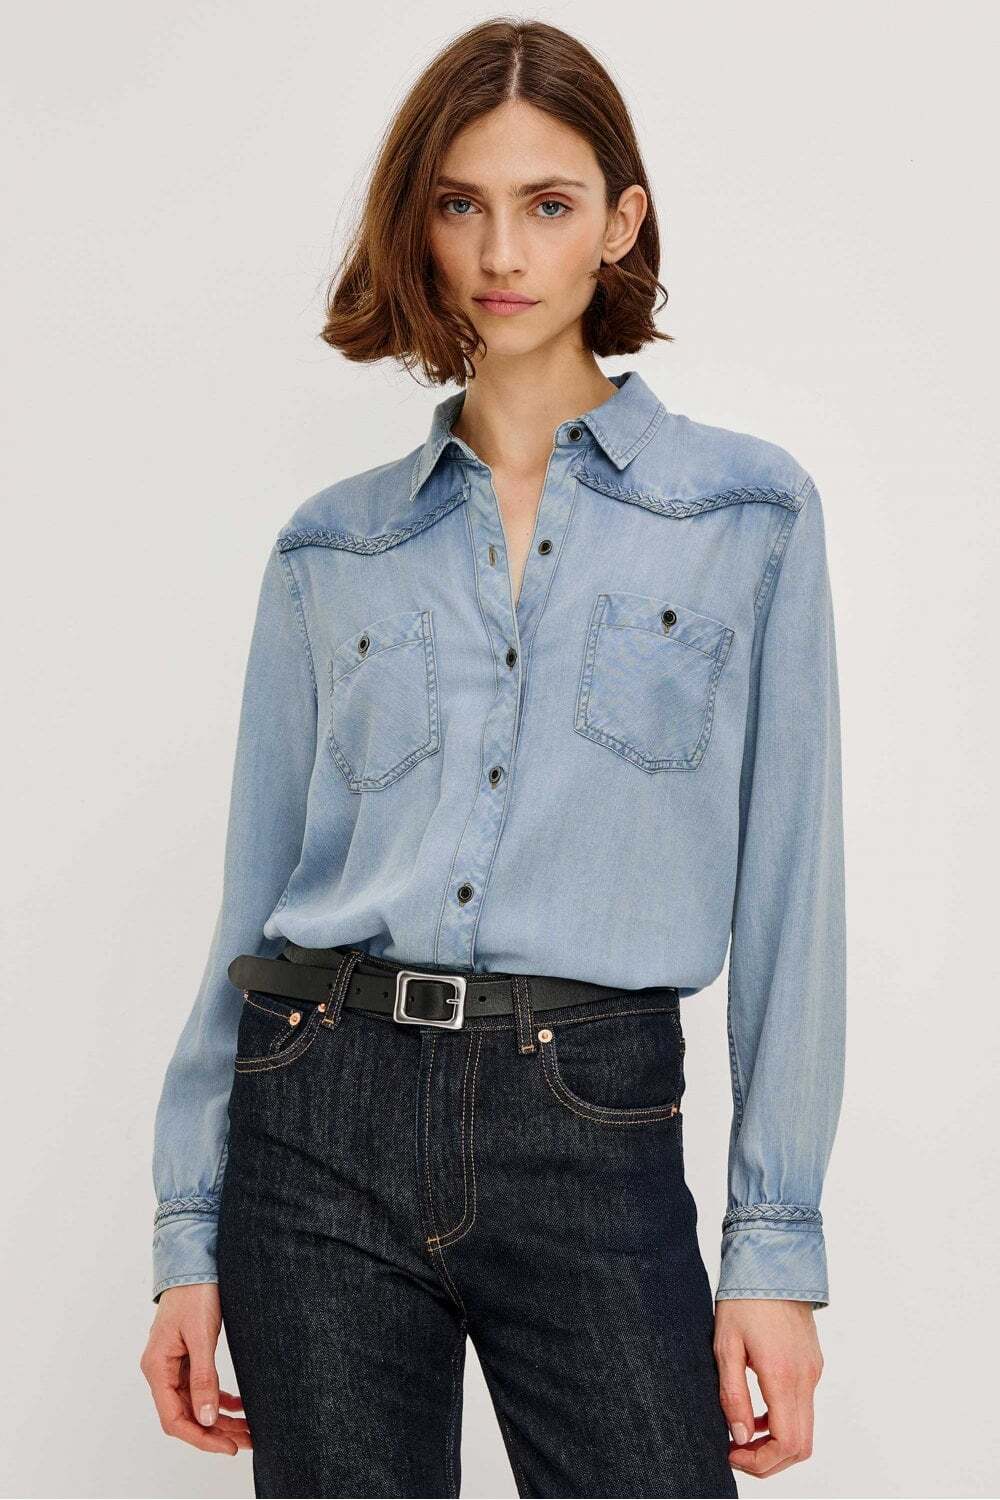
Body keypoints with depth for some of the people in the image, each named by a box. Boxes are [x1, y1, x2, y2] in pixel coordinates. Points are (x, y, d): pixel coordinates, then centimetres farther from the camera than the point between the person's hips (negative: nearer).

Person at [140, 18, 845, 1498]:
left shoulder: (750, 510, 3)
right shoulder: (332, 546, 9)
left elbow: (788, 891, 0)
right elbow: (256, 893, 10)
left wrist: (778, 1250, -5)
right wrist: (190, 1236, 7)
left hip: (595, 1139, -2)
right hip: (324, 1118, 2)